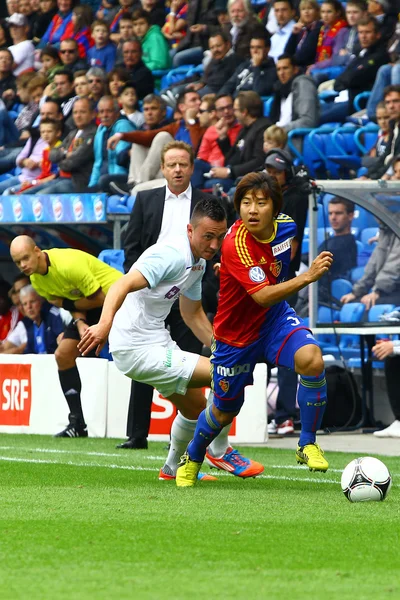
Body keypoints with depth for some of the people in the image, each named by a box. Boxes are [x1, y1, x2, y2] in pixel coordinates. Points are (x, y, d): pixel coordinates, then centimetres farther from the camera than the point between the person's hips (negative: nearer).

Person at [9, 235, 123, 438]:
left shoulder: (68, 265, -31)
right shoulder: (37, 280, -4)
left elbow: (99, 299, -24)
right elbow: (71, 304, 0)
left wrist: (66, 304, -14)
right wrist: (80, 322, -21)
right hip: (91, 306, 9)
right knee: (63, 354, 5)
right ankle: (77, 424, 12)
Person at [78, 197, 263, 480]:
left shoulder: (199, 263, 9)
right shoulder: (172, 255, -22)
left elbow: (193, 313, 24)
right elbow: (123, 285, -34)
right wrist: (105, 323, -50)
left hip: (158, 342, 10)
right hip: (140, 351, -10)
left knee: (195, 405, 23)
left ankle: (173, 468, 45)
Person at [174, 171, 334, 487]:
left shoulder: (286, 226, -11)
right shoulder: (235, 244, -31)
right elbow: (262, 296, -40)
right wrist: (308, 277, -47)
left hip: (275, 319, 4)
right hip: (235, 333, -4)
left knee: (312, 360, -27)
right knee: (224, 411, 12)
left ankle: (307, 444, -9)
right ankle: (192, 459, 45)